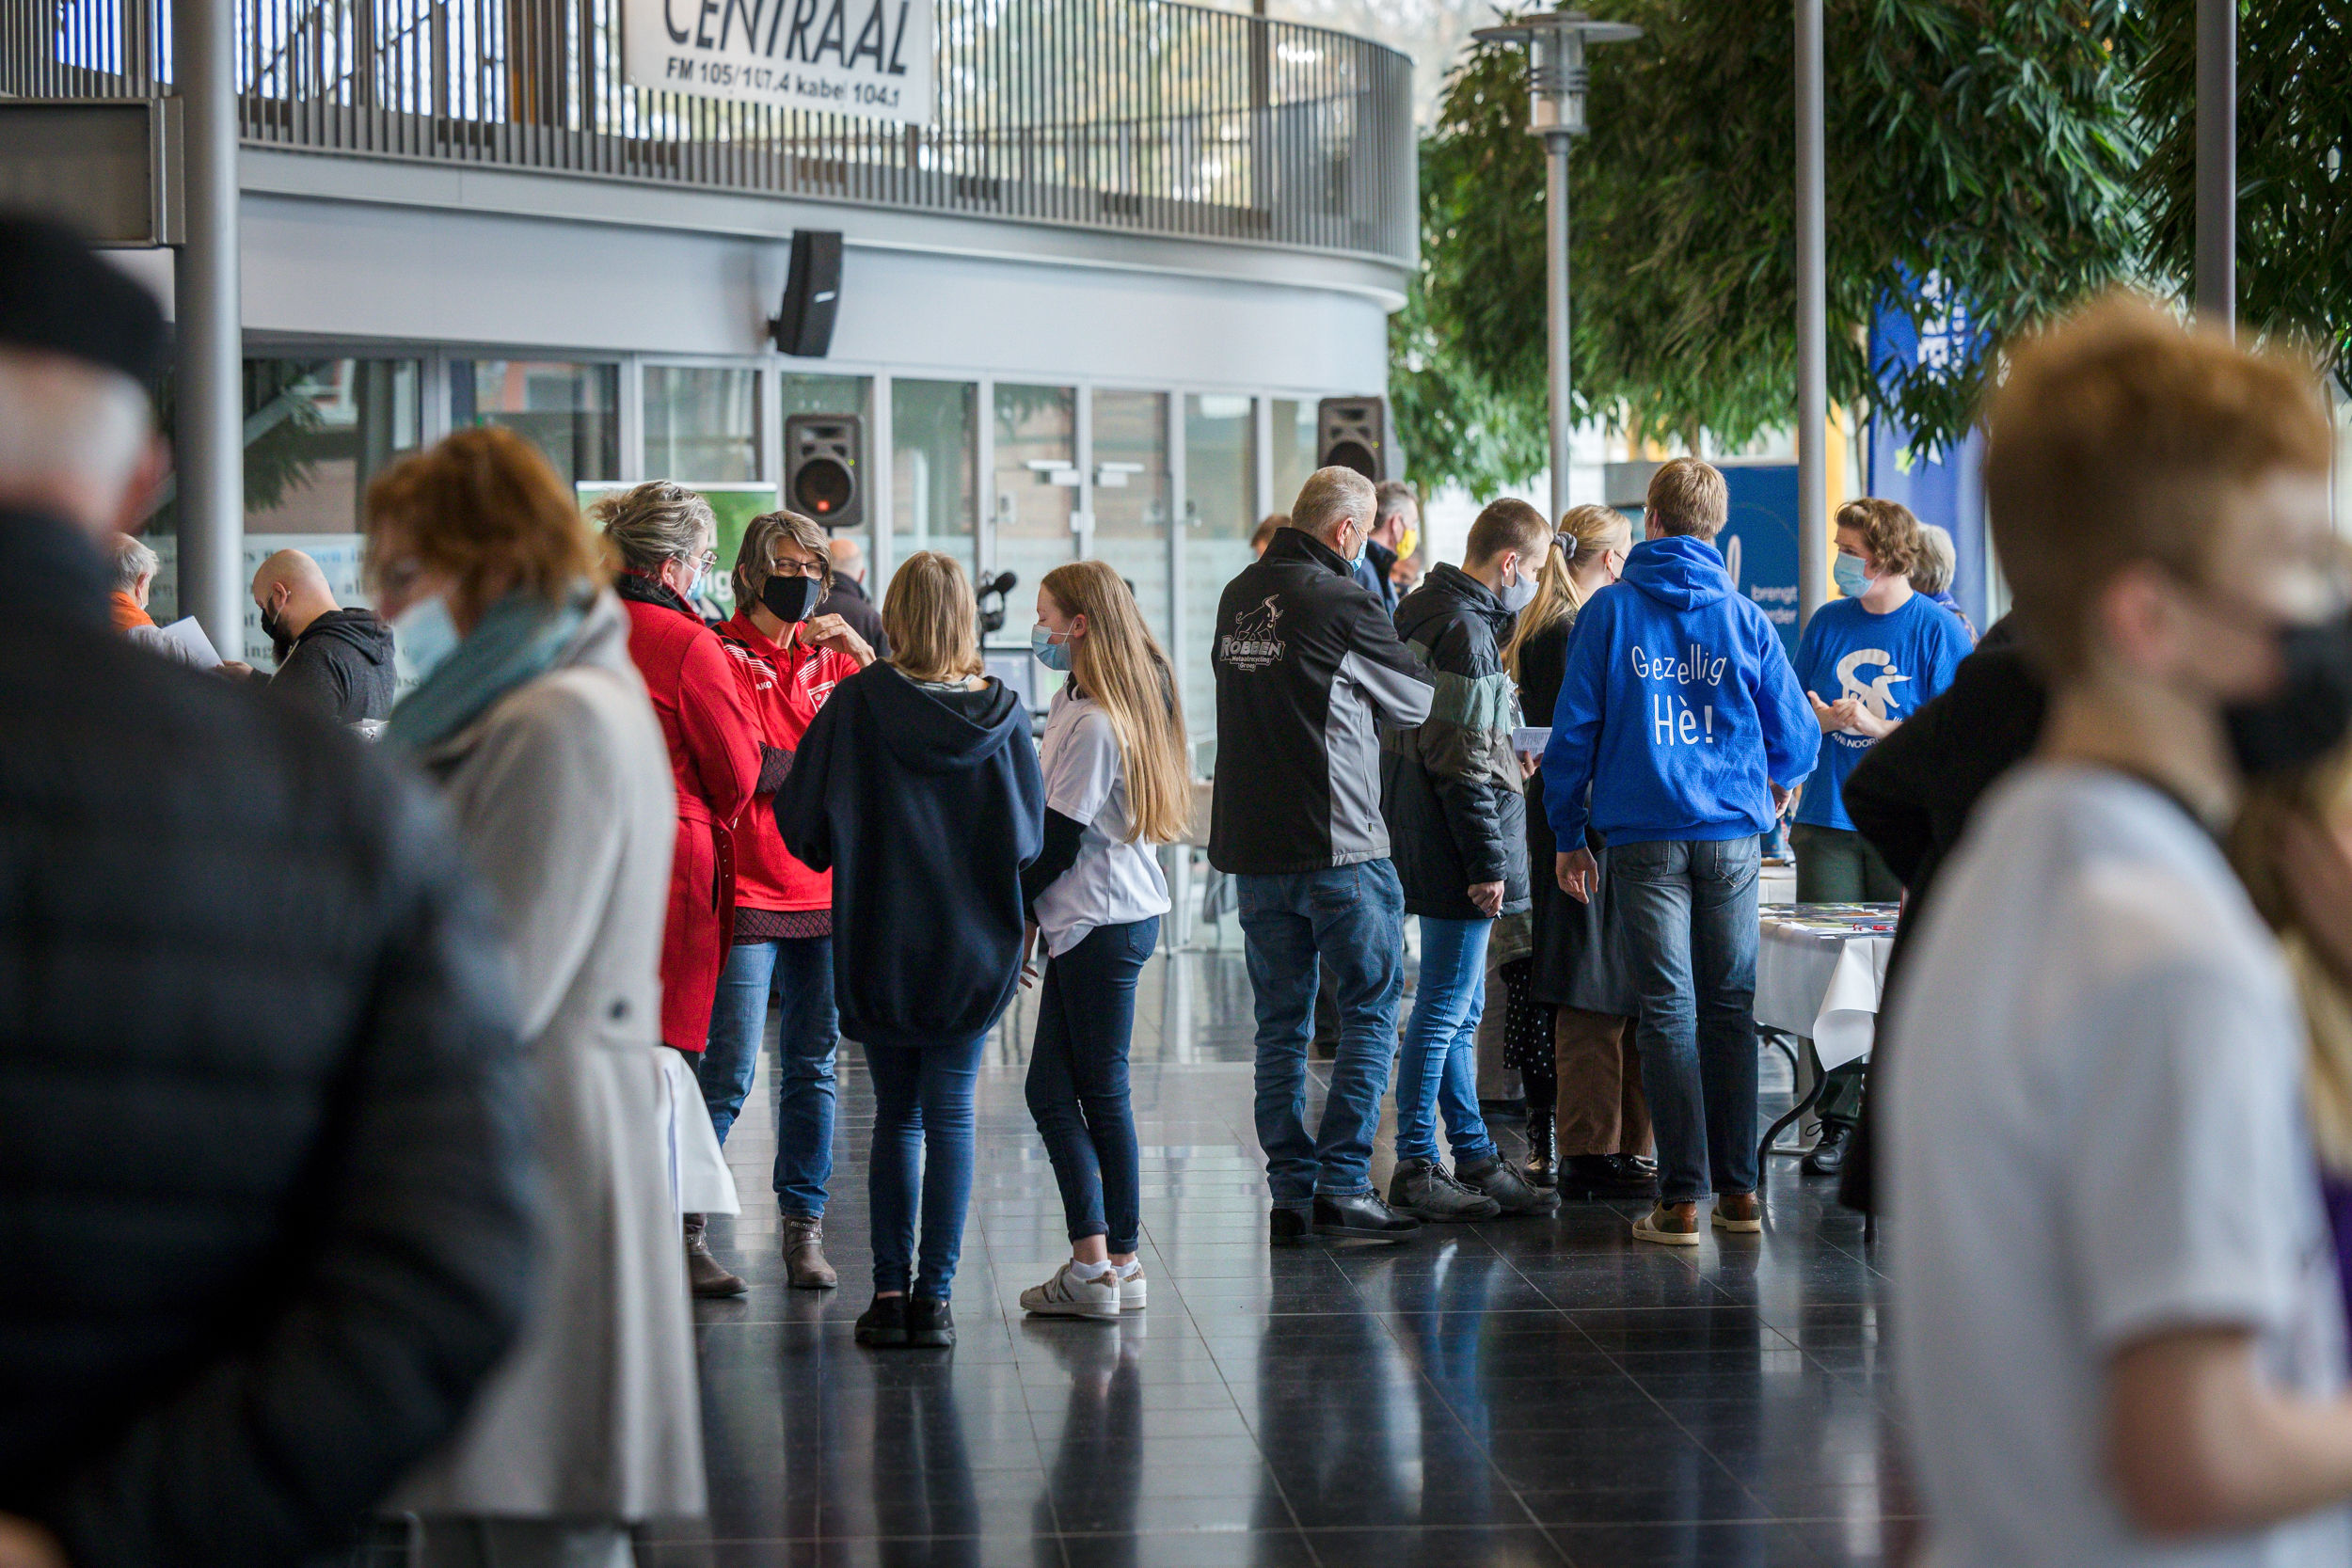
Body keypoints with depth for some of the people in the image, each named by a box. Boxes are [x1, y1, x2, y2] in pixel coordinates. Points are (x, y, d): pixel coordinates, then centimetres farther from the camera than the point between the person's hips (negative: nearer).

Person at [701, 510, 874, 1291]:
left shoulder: (831, 655, 13)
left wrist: (863, 655, -9)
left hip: (827, 889, 5)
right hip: (748, 890, -5)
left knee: (813, 1066, 6)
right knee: (730, 1071, -6)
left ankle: (804, 1225, 11)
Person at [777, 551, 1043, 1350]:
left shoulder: (857, 702, -9)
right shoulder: (1001, 714, -6)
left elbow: (799, 819, -5)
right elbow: (1031, 836, 0)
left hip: (878, 946, 0)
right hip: (973, 951, 0)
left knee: (896, 1116, 10)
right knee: (951, 1115, 5)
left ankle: (890, 1292, 8)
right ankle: (935, 1297, 2)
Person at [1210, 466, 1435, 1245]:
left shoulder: (1238, 597, 9)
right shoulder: (1341, 602, -13)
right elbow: (1416, 701, 0)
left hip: (1250, 843, 7)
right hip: (1339, 844, -6)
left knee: (1281, 1020, 11)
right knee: (1371, 1006, 4)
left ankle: (1289, 1193, 10)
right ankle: (1343, 1183, -3)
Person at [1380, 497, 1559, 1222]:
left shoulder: (1427, 611, 14)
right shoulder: (1464, 630, -17)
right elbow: (1462, 761, -20)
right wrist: (1488, 862, -18)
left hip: (1431, 849, 11)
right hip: (1455, 849, -11)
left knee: (1460, 1006, 15)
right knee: (1447, 1005, -5)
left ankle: (1474, 1156, 21)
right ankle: (1416, 1167, -1)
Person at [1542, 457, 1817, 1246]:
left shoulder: (1610, 611, 0)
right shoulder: (1745, 618, 3)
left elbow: (1574, 729, 0)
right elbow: (1797, 736, 8)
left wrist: (1568, 835, 9)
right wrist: (1770, 791, 30)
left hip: (1646, 834, -1)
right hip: (1732, 835, 1)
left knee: (1668, 1010, -1)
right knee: (1730, 1006, 9)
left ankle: (1681, 1197, -4)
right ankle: (1738, 1189, 10)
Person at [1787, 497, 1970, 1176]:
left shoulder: (1938, 631, -1)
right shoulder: (1826, 623, 12)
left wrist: (1875, 728, -15)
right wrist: (1824, 718, -6)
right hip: (1829, 821, 3)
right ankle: (1835, 1123, 2)